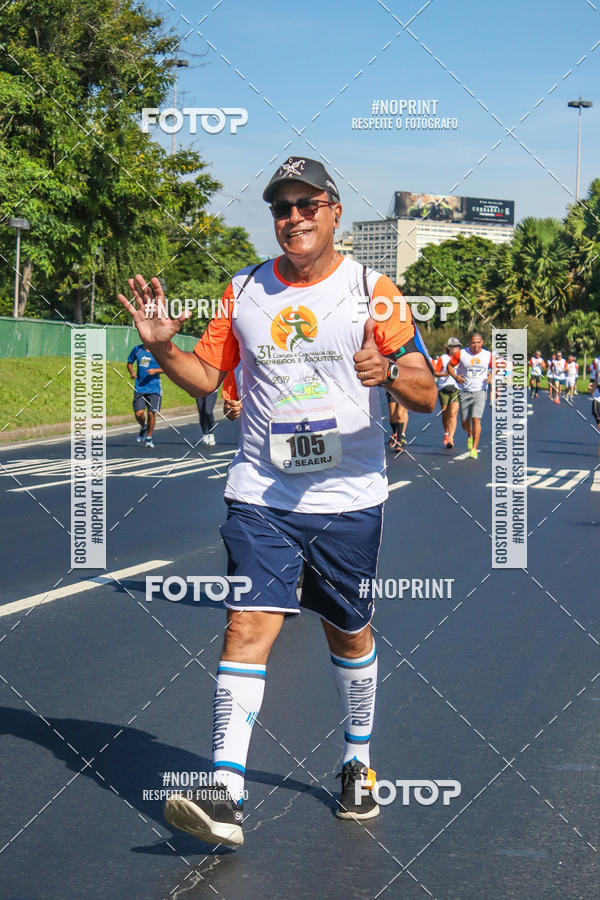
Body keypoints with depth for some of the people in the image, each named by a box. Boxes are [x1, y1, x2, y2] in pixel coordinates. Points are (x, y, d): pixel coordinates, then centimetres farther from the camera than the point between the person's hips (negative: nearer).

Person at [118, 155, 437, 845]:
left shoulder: (371, 290, -1)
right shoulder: (244, 291, 7)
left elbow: (426, 395, -4)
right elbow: (205, 376, 14)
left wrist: (390, 370, -26)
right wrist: (162, 347, -6)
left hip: (348, 498, -1)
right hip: (260, 496, 1)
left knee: (349, 633, 12)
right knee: (249, 625, -12)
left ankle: (357, 761, 35)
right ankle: (225, 795, -16)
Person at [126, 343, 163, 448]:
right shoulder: (137, 349, 6)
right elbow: (129, 363, 19)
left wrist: (156, 370, -15)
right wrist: (131, 372, -1)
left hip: (154, 388, -1)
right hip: (139, 387, 1)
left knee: (151, 413, -5)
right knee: (138, 413, -9)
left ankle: (149, 438, 14)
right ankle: (143, 428, 25)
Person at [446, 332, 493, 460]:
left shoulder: (488, 355, 0)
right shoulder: (461, 354, -3)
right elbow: (450, 365, 6)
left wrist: (492, 376, -8)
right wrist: (456, 377, -11)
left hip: (480, 391, -1)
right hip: (464, 391, 1)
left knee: (476, 419, -15)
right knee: (465, 421, 6)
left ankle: (474, 448, -11)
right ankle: (470, 435, 41)